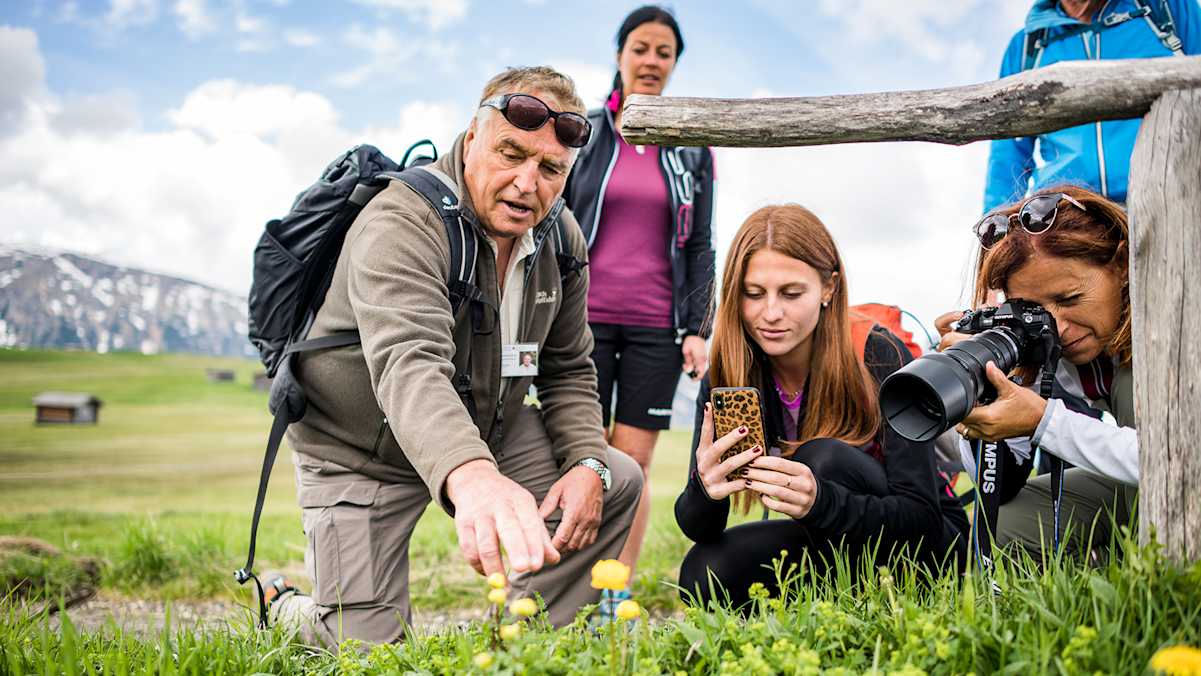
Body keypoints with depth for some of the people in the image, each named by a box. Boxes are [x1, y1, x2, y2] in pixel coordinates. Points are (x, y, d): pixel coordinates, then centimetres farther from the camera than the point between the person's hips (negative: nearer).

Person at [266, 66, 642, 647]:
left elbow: (567, 370, 4)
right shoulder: (400, 223, -29)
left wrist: (588, 463, -15)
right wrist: (470, 476, -65)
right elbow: (408, 366, -47)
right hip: (360, 454, -6)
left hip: (481, 437, 6)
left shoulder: (561, 239, -5)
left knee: (616, 483, -9)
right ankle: (282, 609, 24)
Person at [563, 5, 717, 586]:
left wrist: (697, 329, 0)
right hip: (584, 318, -1)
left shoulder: (693, 150, 11)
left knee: (634, 462, 1)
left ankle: (619, 593, 9)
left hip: (656, 326, 1)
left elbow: (700, 246, 10)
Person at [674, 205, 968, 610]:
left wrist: (820, 501, -46)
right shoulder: (723, 380, -12)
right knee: (703, 575, -20)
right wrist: (704, 489, -40)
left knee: (825, 459, -29)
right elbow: (697, 529, -15)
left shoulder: (880, 358, -22)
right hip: (831, 544, 4)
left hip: (928, 545, -3)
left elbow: (922, 518, -26)